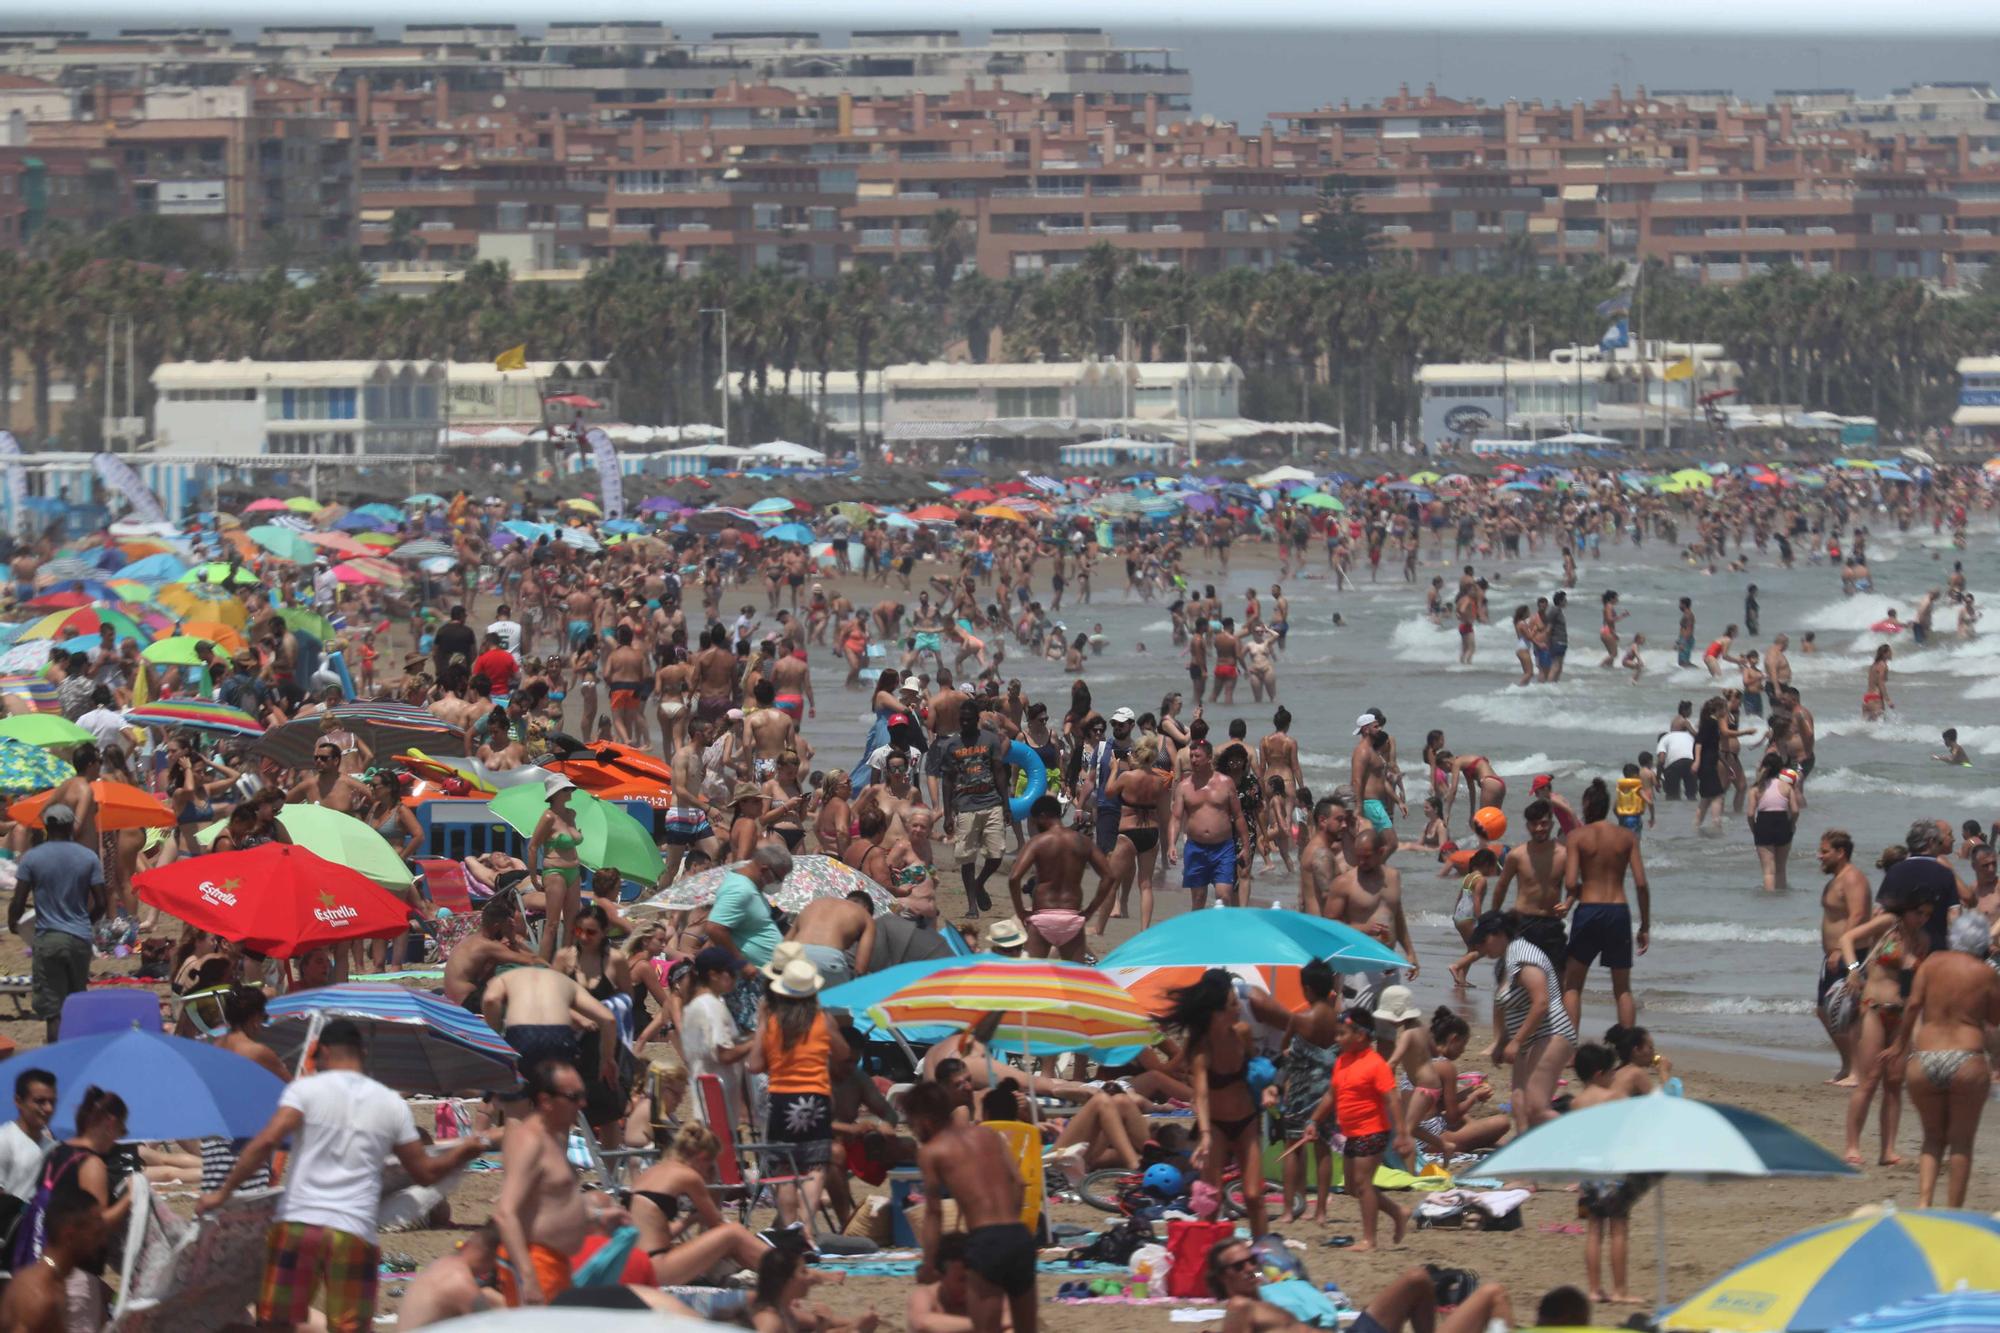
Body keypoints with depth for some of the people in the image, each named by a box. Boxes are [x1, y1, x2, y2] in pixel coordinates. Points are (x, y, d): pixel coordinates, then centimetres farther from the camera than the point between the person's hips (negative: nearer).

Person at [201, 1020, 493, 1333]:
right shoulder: (392, 1104, 11)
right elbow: (425, 1172, 16)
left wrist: (224, 1192, -7)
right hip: (356, 1235, 1)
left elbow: (267, 1141, -11)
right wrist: (463, 1151, 28)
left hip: (296, 1226, -1)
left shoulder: (305, 1089, 3)